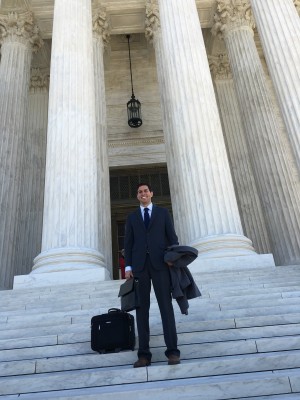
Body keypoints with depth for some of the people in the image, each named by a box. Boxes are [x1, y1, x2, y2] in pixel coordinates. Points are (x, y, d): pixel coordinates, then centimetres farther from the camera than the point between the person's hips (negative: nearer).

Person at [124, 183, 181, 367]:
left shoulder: (163, 212, 14)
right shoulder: (132, 217, 18)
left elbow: (172, 237, 7)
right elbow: (128, 243, 11)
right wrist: (128, 267, 0)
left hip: (160, 263, -2)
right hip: (139, 265, 2)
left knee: (166, 305, -6)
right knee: (142, 308, -1)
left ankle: (172, 351, -4)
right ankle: (144, 354, 0)